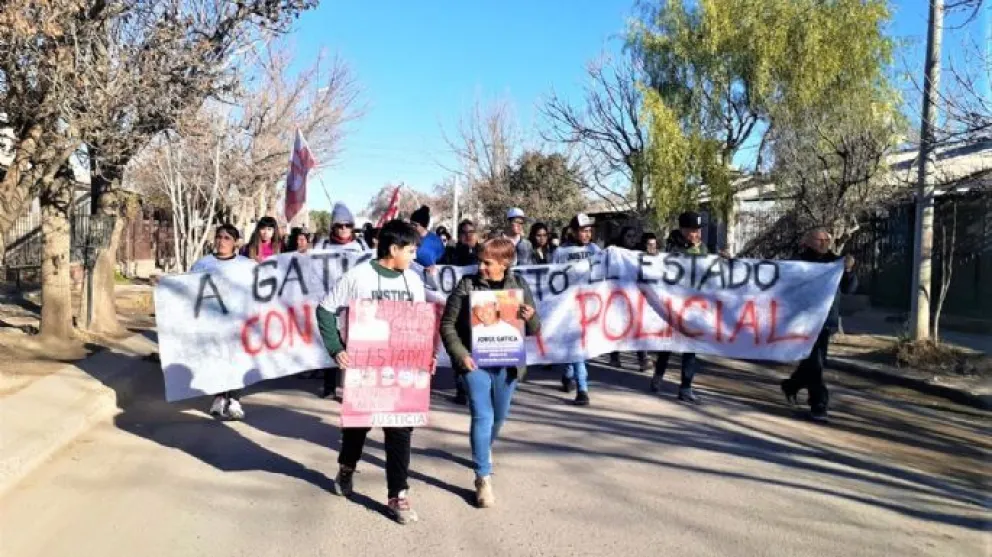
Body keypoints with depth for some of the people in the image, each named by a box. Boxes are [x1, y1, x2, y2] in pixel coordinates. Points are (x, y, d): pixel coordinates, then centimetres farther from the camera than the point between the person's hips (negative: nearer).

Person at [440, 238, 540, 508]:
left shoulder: (520, 287, 2)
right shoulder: (467, 286, -5)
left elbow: (533, 329, 7)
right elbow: (447, 324, -3)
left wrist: (531, 318, -17)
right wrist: (460, 354, -15)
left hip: (507, 363, 3)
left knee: (499, 416, 19)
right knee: (482, 416, -9)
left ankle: (484, 449, 49)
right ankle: (483, 478, 1)